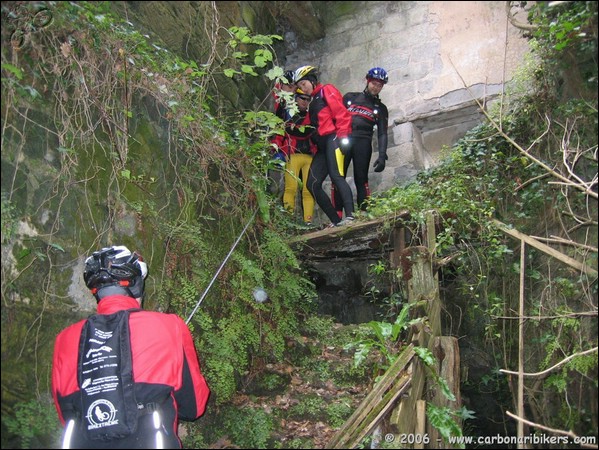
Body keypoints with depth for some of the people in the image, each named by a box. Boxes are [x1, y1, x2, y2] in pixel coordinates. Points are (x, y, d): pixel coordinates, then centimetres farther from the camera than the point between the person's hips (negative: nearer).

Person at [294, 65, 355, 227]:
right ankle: (336, 220, -6)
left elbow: (342, 113, -7)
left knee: (336, 175, -25)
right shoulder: (313, 102, 30)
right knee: (312, 184, -3)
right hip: (322, 146, 8)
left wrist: (343, 136, -18)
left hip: (332, 140, -8)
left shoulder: (327, 90, 7)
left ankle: (350, 215, -33)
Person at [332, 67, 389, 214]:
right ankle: (337, 217, -12)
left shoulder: (381, 108, 17)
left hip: (363, 143, 0)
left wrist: (382, 156, -5)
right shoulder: (350, 97, 19)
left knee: (361, 179, -8)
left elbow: (382, 134, 9)